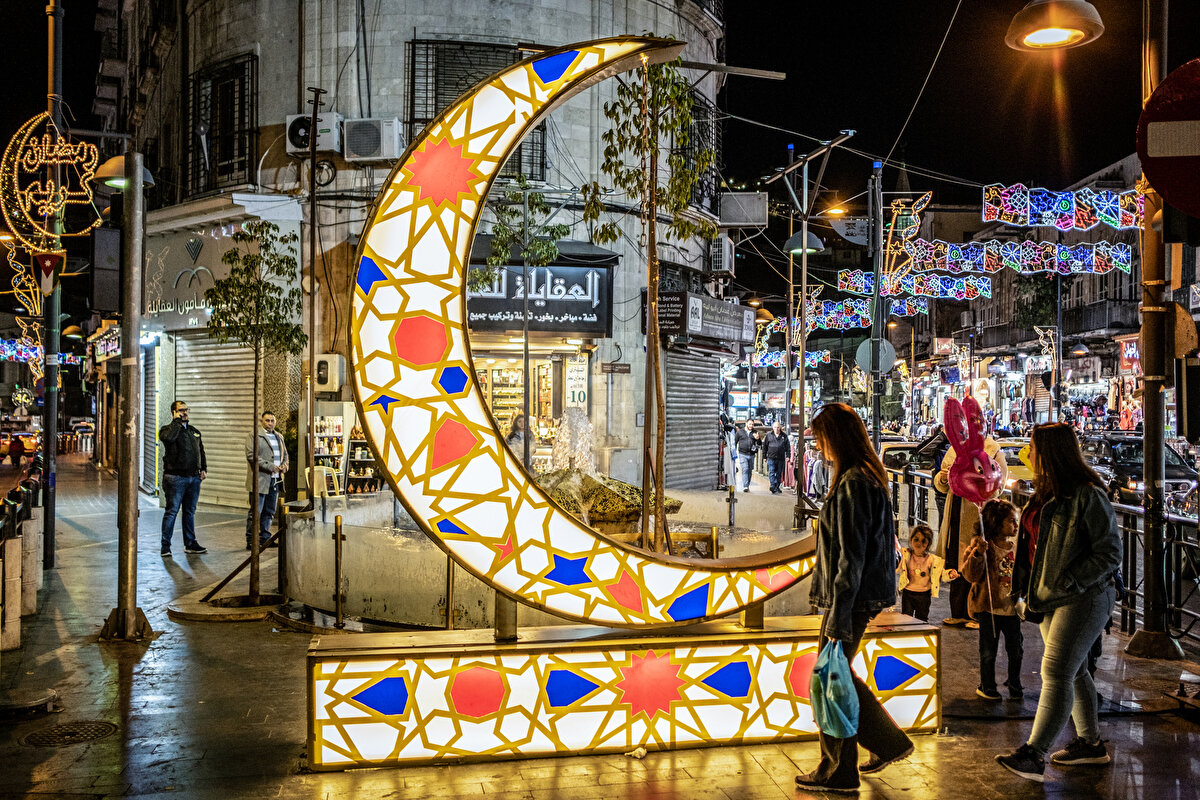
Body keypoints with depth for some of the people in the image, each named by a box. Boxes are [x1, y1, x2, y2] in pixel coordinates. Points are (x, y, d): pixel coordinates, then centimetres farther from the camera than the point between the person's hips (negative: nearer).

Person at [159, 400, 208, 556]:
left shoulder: (194, 431, 18)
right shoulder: (167, 429, -1)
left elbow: (201, 451, 23)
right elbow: (169, 437, -26)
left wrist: (204, 468, 11)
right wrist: (177, 421, -14)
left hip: (194, 478, 6)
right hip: (176, 477, -6)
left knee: (190, 512, 12)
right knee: (172, 511, -3)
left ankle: (190, 544, 19)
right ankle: (165, 546, 2)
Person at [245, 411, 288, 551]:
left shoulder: (279, 437, 18)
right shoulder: (255, 436, -6)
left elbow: (285, 454, 26)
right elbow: (251, 456, -15)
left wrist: (285, 465, 3)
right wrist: (270, 467, -19)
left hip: (275, 480, 7)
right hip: (260, 480, -7)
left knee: (269, 512, 12)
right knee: (255, 512, -4)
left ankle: (264, 538, 21)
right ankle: (251, 541, 0)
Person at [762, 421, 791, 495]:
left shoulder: (784, 436, 8)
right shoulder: (769, 435, 5)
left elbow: (788, 447, 9)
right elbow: (765, 446, 9)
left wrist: (788, 456, -1)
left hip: (781, 459, 2)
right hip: (771, 458, -2)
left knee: (779, 474, 7)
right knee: (771, 472, -13)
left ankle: (777, 487, 15)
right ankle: (773, 486, -21)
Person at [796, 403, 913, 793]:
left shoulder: (852, 485, -20)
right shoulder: (868, 478, 11)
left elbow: (851, 558, -22)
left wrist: (838, 618, -20)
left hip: (851, 600, -10)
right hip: (863, 596, 10)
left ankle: (837, 774, 15)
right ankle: (889, 742, 30)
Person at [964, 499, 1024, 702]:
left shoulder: (1016, 547, 9)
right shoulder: (982, 545, -8)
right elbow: (971, 575, -15)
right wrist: (977, 553, -28)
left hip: (1011, 608, 5)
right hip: (989, 608, -5)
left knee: (1016, 650, 9)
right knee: (988, 651, 5)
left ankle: (1014, 684, 28)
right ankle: (986, 686, 21)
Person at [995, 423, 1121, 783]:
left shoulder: (1087, 496, -16)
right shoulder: (1045, 494, 12)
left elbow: (1111, 552, -17)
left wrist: (1069, 581, -23)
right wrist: (1025, 592, 14)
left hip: (1082, 600, -9)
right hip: (1049, 599, 9)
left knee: (1056, 674, -12)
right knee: (1073, 672, 17)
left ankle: (1033, 755, -13)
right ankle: (1090, 743, 29)